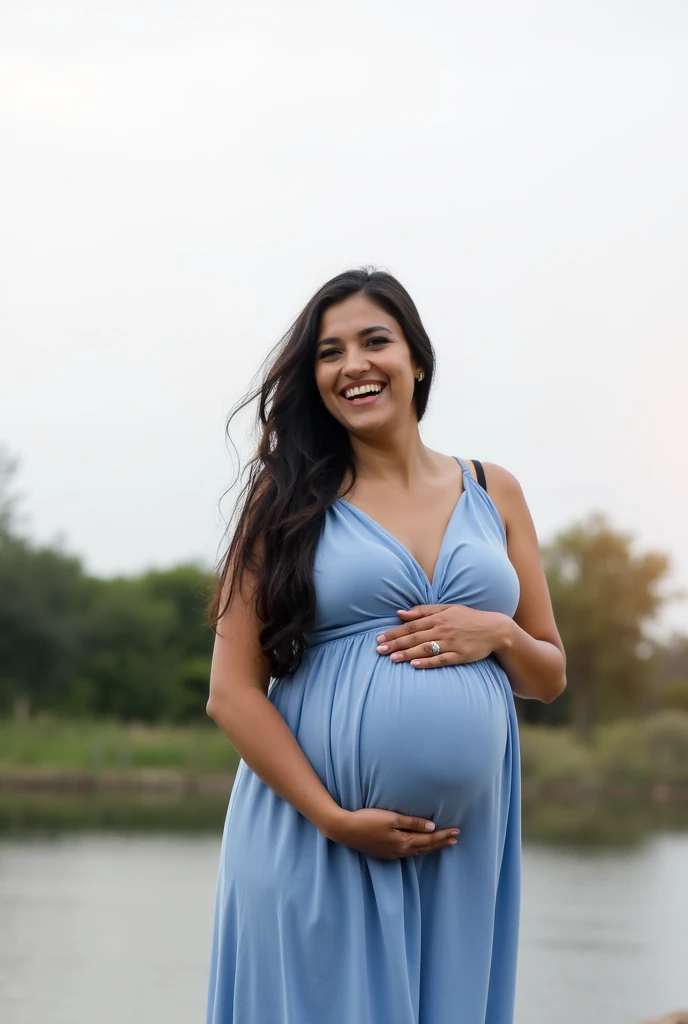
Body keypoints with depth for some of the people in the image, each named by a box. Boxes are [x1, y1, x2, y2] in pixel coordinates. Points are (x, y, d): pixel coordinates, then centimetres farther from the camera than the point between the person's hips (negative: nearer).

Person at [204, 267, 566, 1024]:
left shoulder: (493, 493, 11)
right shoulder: (288, 501, 2)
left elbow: (550, 677, 16)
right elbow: (232, 692, -4)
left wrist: (498, 634, -6)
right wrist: (333, 818, -14)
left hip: (463, 842, 3)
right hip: (314, 843, -3)